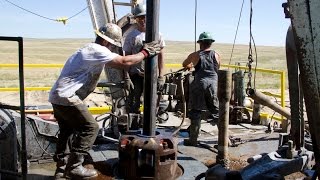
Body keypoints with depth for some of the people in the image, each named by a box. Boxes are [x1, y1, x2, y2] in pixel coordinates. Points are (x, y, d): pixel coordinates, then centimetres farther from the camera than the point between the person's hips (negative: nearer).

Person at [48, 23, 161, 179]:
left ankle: (61, 167, 28)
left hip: (57, 96, 11)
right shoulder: (97, 50, -13)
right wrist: (145, 53, -4)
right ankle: (74, 167, 0)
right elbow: (124, 62, -17)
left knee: (67, 130, 20)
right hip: (66, 97, -11)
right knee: (90, 128, -4)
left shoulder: (90, 49, 19)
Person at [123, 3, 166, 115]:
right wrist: (126, 77, -5)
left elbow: (160, 56, 6)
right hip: (136, 75, 0)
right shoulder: (131, 36, 3)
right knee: (134, 105, 5)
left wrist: (161, 76, -1)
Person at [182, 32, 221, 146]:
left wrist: (191, 66, 42)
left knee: (195, 112, 7)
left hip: (199, 85, -2)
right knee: (217, 112, 10)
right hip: (213, 84, 2)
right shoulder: (216, 55, 10)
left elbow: (184, 65, 20)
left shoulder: (195, 55, 6)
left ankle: (193, 139, 12)